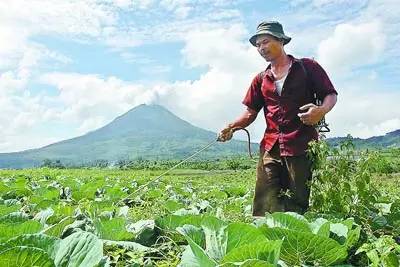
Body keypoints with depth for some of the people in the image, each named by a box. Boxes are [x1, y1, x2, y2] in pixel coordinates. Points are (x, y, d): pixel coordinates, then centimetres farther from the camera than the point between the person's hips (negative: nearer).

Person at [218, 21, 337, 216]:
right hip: (270, 148, 4)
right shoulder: (261, 79, 18)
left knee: (298, 206, 2)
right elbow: (250, 112, 15)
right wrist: (232, 127, -4)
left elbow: (331, 95, 5)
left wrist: (321, 110, -18)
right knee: (264, 210, -2)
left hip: (302, 146, -3)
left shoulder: (307, 67, 7)